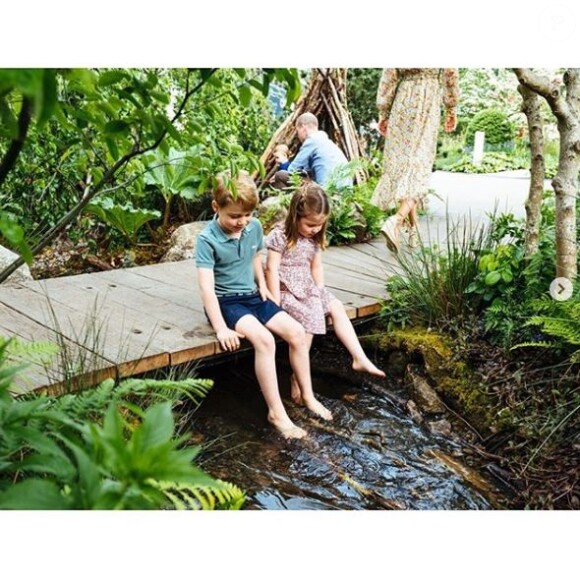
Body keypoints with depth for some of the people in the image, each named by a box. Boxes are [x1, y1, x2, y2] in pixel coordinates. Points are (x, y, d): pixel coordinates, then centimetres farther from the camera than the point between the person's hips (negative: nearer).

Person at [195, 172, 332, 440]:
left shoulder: (254, 227, 0)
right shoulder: (207, 239, -18)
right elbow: (207, 287, -24)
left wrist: (262, 285, 7)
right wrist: (221, 328, -30)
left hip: (252, 296, 6)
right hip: (225, 301, -6)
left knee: (296, 332, -9)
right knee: (264, 339, -30)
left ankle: (308, 396, 6)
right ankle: (276, 412, -21)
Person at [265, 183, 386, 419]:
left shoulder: (314, 239, 6)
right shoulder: (280, 236, -16)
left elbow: (316, 267, 14)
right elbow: (272, 270, -18)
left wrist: (321, 293, 4)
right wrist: (276, 304, -20)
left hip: (308, 288, 8)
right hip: (286, 291, -8)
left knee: (336, 307, -3)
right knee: (309, 317, -25)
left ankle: (359, 358, 1)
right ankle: (298, 377, -19)